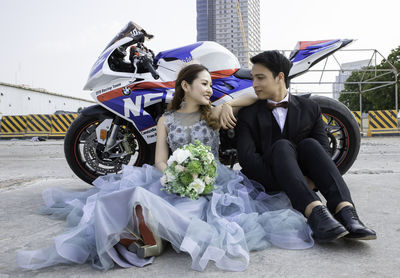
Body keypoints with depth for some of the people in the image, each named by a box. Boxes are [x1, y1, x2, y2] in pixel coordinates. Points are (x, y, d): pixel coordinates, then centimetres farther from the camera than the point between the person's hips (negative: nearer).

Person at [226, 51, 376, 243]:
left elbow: (323, 151, -4)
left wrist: (312, 182, -20)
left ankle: (345, 211, -41)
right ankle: (315, 213, -49)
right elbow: (246, 157, -10)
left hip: (305, 182, 2)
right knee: (282, 146, -29)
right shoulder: (248, 114, 3)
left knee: (310, 145, -26)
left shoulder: (310, 108, 7)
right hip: (267, 183, -1)